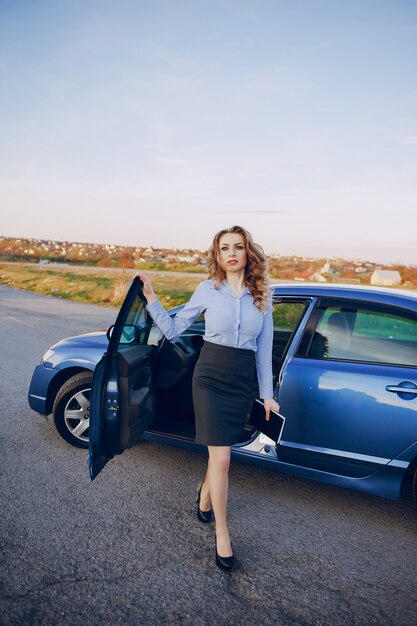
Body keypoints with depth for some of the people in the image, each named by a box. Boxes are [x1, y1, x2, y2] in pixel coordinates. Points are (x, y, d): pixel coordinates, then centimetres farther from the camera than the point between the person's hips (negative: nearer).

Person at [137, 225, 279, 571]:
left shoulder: (262, 296, 3)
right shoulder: (208, 290, -3)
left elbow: (264, 349, 7)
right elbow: (173, 329, 2)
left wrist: (267, 393, 8)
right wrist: (150, 297, -7)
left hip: (243, 381, 3)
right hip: (211, 377, -3)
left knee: (221, 449, 16)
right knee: (221, 457, -5)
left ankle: (206, 491, 49)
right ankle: (222, 535, 14)